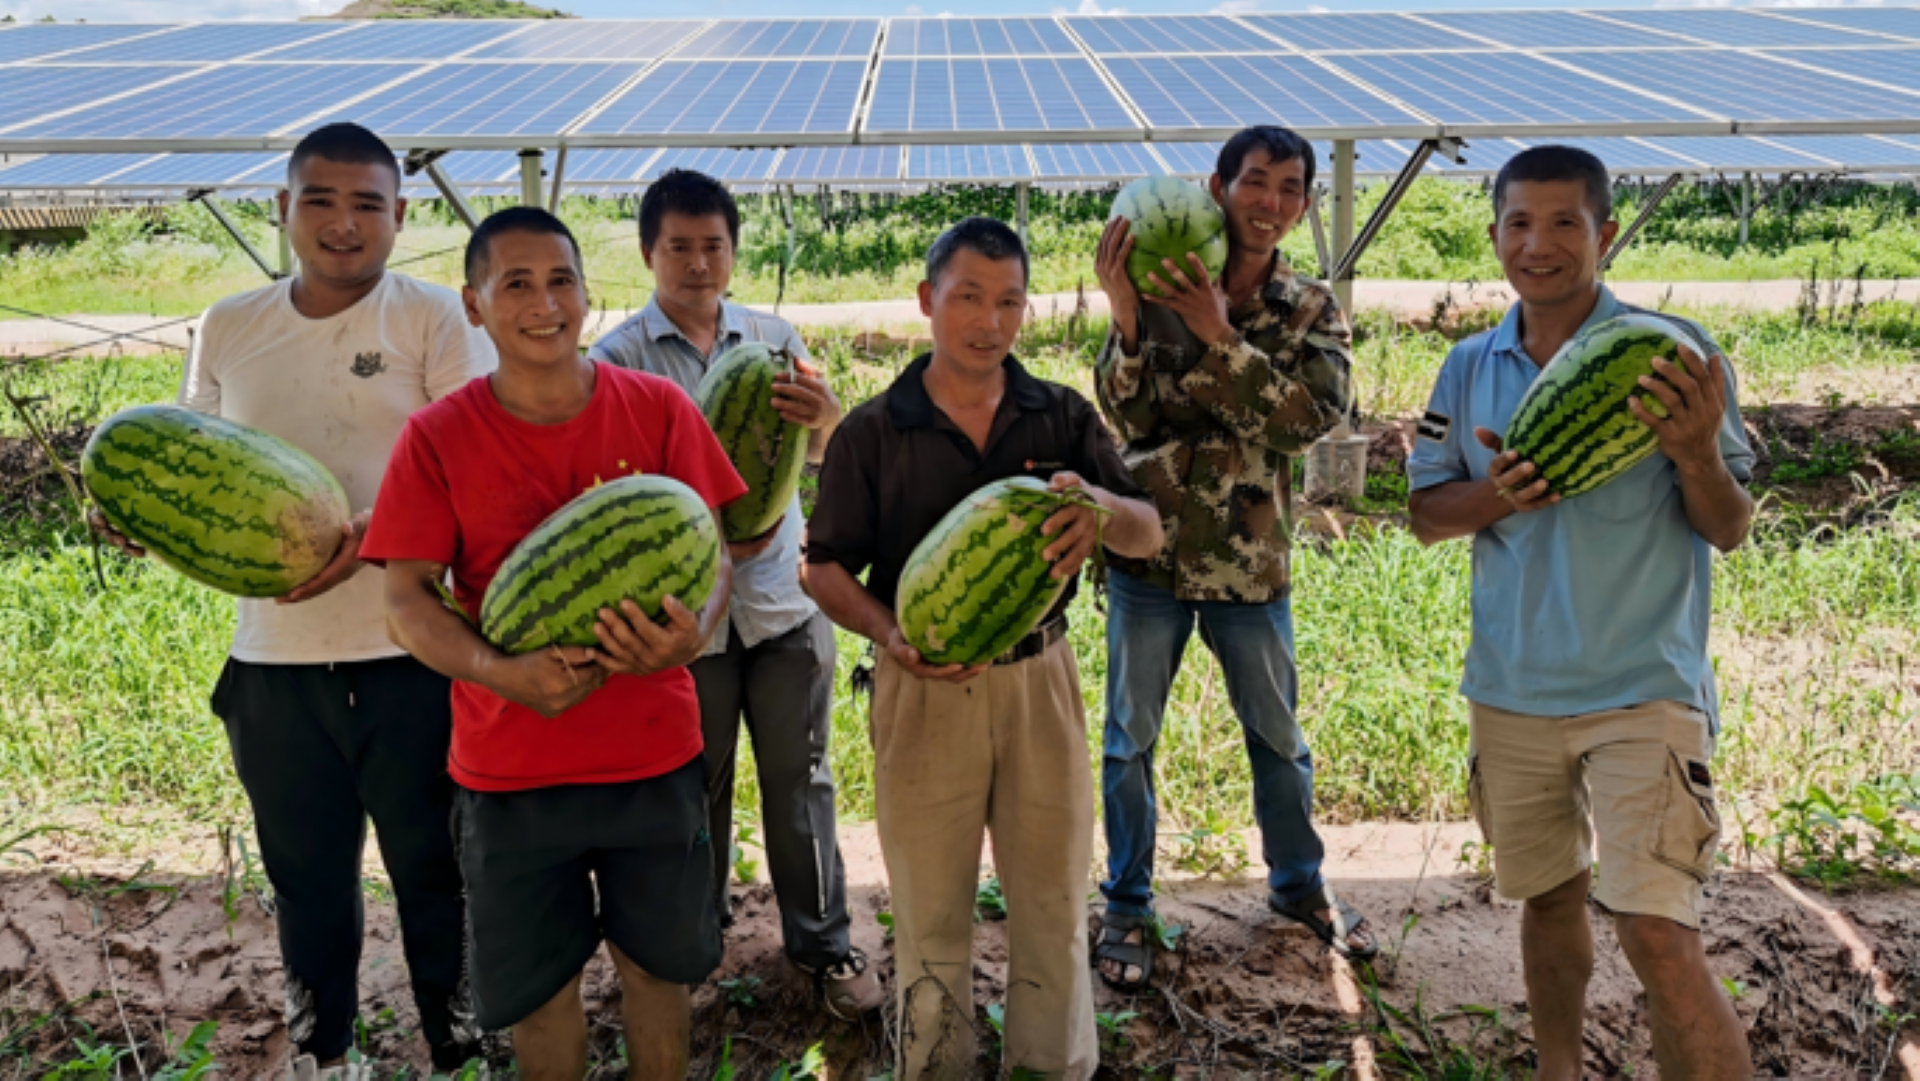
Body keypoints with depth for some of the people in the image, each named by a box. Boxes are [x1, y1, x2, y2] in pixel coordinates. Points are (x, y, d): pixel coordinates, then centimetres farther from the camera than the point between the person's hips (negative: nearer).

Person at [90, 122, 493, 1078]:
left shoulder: (435, 320, -4)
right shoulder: (227, 329, 9)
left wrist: (366, 541, -22)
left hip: (409, 650, -3)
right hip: (272, 656, 4)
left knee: (432, 864, 9)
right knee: (305, 873, 16)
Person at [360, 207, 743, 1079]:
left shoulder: (659, 410, -4)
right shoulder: (437, 438, -6)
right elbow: (407, 599, -6)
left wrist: (689, 638, -24)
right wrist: (503, 674, -25)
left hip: (654, 753, 1)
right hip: (509, 766, 0)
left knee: (655, 962, 17)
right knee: (537, 981, 14)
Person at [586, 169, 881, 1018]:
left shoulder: (773, 337, 5)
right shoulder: (618, 357, -4)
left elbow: (826, 455, 1)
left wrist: (826, 415, -23)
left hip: (782, 599, 2)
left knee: (798, 775, 7)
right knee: (695, 783, 12)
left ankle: (823, 943, 19)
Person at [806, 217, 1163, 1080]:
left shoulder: (1062, 417, 3)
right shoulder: (871, 433, 0)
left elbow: (1148, 534, -3)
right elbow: (825, 569, 1)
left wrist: (1099, 505, -27)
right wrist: (890, 632, -20)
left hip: (1040, 682, 1)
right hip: (923, 691, -1)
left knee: (1053, 907, 10)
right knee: (930, 919, 9)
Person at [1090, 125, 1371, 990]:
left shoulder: (1311, 310, 0)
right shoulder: (1158, 289, -5)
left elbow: (1315, 418, -16)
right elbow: (1126, 413, -13)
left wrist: (1221, 337, -24)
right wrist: (1124, 316, -28)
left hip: (1249, 559, 2)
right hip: (1150, 550, -1)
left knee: (1277, 735, 16)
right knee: (1130, 739, 8)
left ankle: (1298, 883, 38)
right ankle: (1127, 904, 25)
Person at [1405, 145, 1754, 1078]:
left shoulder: (1672, 353, -7)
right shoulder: (1469, 369, 5)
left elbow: (1729, 531, -6)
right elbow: (1426, 514, 7)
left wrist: (1697, 453, -27)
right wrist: (1495, 495, -14)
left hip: (1642, 688, -4)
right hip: (1511, 688, 5)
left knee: (1660, 936, -14)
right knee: (1546, 895, 19)